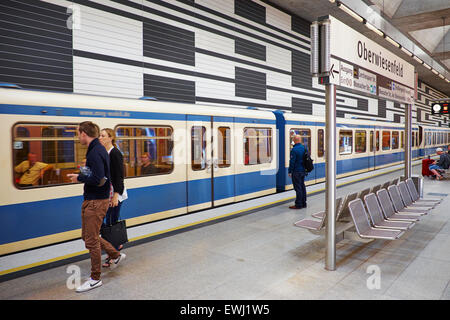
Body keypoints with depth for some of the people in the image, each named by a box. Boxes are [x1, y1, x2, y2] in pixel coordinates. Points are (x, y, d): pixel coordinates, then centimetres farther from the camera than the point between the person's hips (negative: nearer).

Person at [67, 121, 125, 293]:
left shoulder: (95, 152, -21)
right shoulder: (98, 149, 12)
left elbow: (99, 180, -27)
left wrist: (79, 178, -14)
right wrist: (83, 173, 8)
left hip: (96, 202, -10)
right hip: (91, 201, 10)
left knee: (91, 240, 1)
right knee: (87, 236, 20)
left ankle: (95, 279, 15)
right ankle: (116, 255, 33)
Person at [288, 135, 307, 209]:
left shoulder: (294, 149, -17)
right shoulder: (304, 148, 7)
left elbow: (292, 162, -17)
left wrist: (289, 171, -8)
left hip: (296, 172, -8)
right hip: (303, 171, 8)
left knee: (298, 188, -4)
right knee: (302, 187, 14)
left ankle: (298, 205, 0)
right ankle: (303, 203, 21)